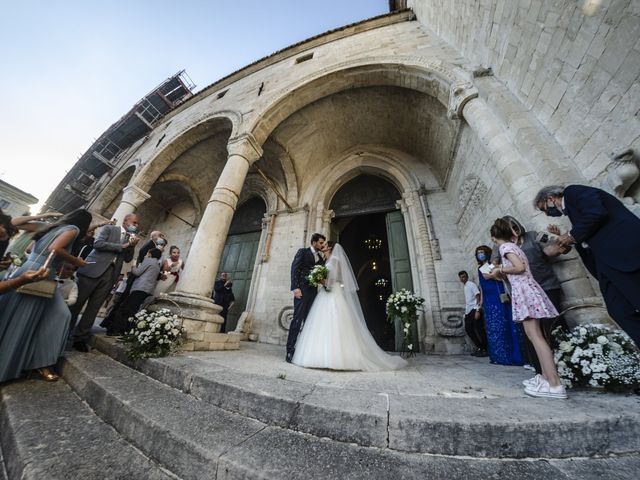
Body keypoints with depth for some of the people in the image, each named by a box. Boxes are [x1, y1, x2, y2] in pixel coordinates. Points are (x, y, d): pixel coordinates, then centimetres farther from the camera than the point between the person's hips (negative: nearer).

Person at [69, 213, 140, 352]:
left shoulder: (131, 238, 17)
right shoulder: (108, 228, 5)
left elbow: (128, 259, 13)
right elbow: (98, 243, -11)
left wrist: (132, 246, -3)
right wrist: (122, 246, -11)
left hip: (110, 275, 4)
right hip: (94, 269, -4)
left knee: (94, 307, 6)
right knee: (77, 303, 4)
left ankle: (80, 338, 13)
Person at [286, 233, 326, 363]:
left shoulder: (320, 258, 19)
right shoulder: (303, 252, 3)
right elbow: (294, 269, -6)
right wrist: (295, 287, -16)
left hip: (313, 292, 6)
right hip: (302, 290, -6)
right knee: (297, 320, -6)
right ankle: (290, 351, 2)